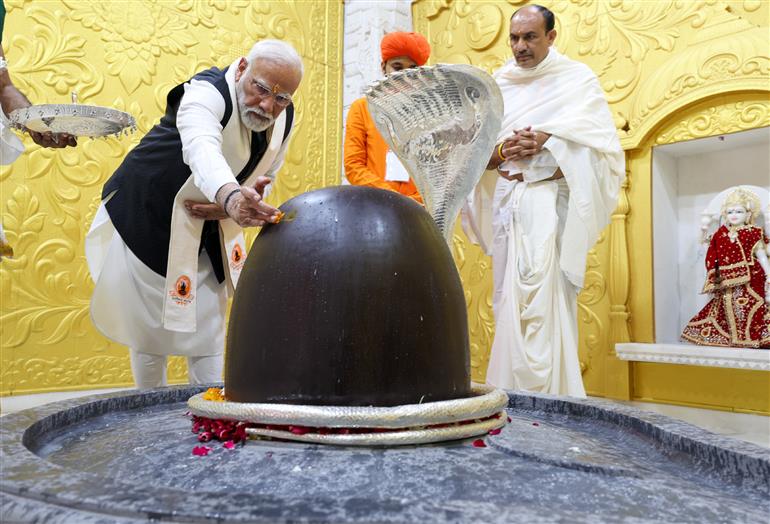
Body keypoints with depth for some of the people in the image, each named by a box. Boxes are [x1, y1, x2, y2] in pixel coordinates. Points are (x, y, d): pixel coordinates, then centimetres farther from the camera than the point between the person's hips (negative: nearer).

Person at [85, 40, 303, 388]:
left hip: (207, 240, 5)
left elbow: (264, 179, 6)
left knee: (208, 340, 8)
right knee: (149, 335, 5)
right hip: (143, 225, -5)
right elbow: (202, 151, -49)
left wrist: (227, 210, -14)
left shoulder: (284, 119, -6)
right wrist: (232, 198, -70)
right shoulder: (207, 92, -27)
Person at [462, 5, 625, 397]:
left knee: (542, 301, -18)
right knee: (508, 300, 3)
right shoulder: (498, 84, 17)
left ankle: (546, 397, -13)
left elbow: (600, 143, -2)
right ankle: (510, 396, 9)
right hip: (505, 201, 5)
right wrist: (501, 150, -10)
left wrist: (545, 140, -14)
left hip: (549, 201, -4)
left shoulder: (576, 78, 7)